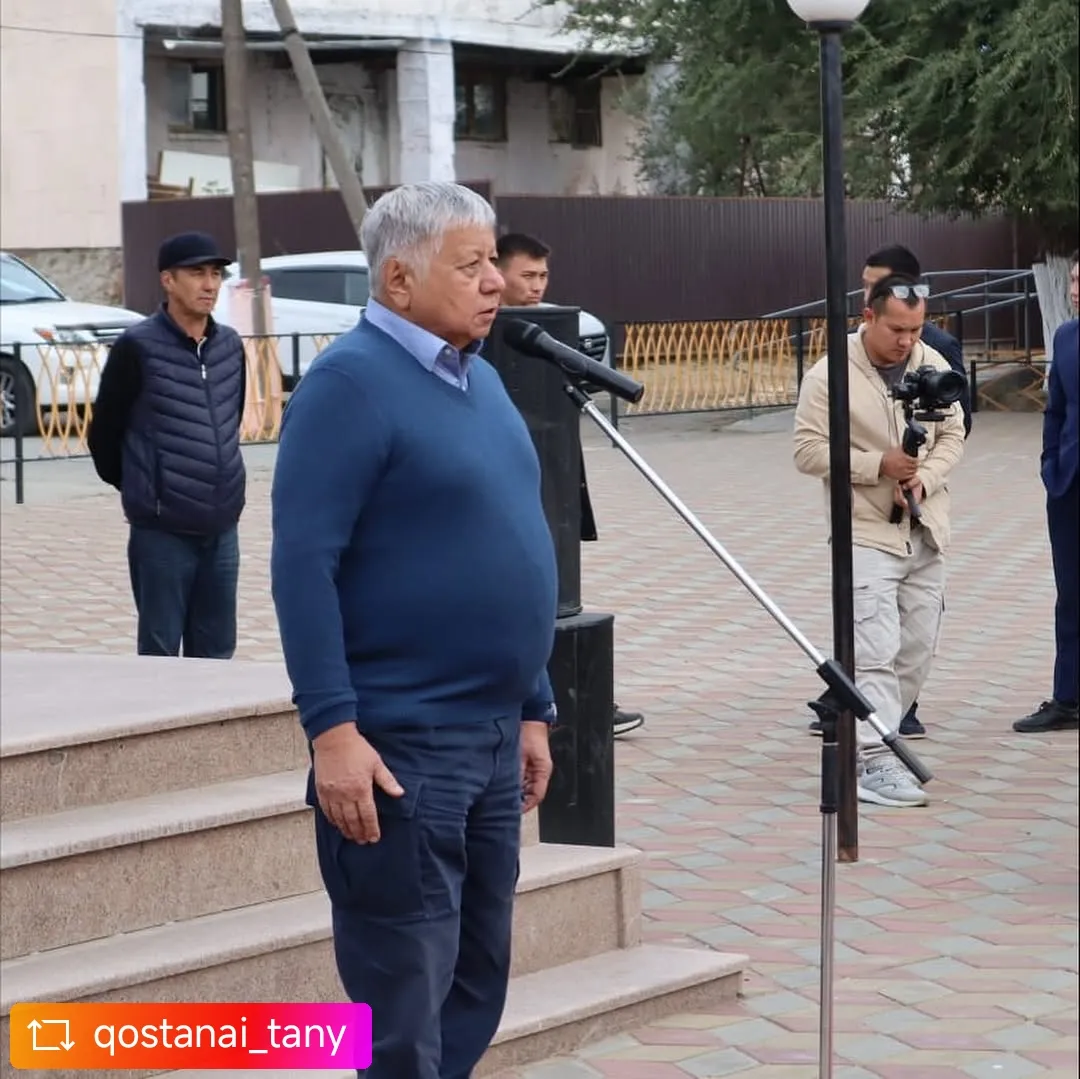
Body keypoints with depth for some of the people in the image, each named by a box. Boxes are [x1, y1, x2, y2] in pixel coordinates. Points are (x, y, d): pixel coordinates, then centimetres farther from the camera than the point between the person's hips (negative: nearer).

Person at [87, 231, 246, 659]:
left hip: (221, 527, 5)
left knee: (215, 654, 10)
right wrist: (138, 488, 9)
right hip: (161, 531, -5)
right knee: (160, 653, 2)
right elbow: (104, 433, -1)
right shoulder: (137, 347, -9)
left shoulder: (231, 345, 7)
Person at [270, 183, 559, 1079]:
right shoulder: (351, 382, -12)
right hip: (401, 745, -8)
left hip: (492, 738, 8)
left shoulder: (479, 378, 13)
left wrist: (532, 708, 18)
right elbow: (303, 563, -17)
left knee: (478, 980, 15)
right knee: (406, 1005, -3)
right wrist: (332, 728, -23)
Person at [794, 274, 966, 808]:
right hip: (866, 532, -6)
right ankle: (874, 762, -18)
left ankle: (874, 738, 25)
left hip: (926, 532, 6)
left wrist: (923, 479, -11)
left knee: (918, 648, 10)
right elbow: (809, 450, -11)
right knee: (876, 649, -15)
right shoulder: (829, 376, -10)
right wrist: (878, 466, -18)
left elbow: (952, 435, 8)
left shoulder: (933, 365, 5)